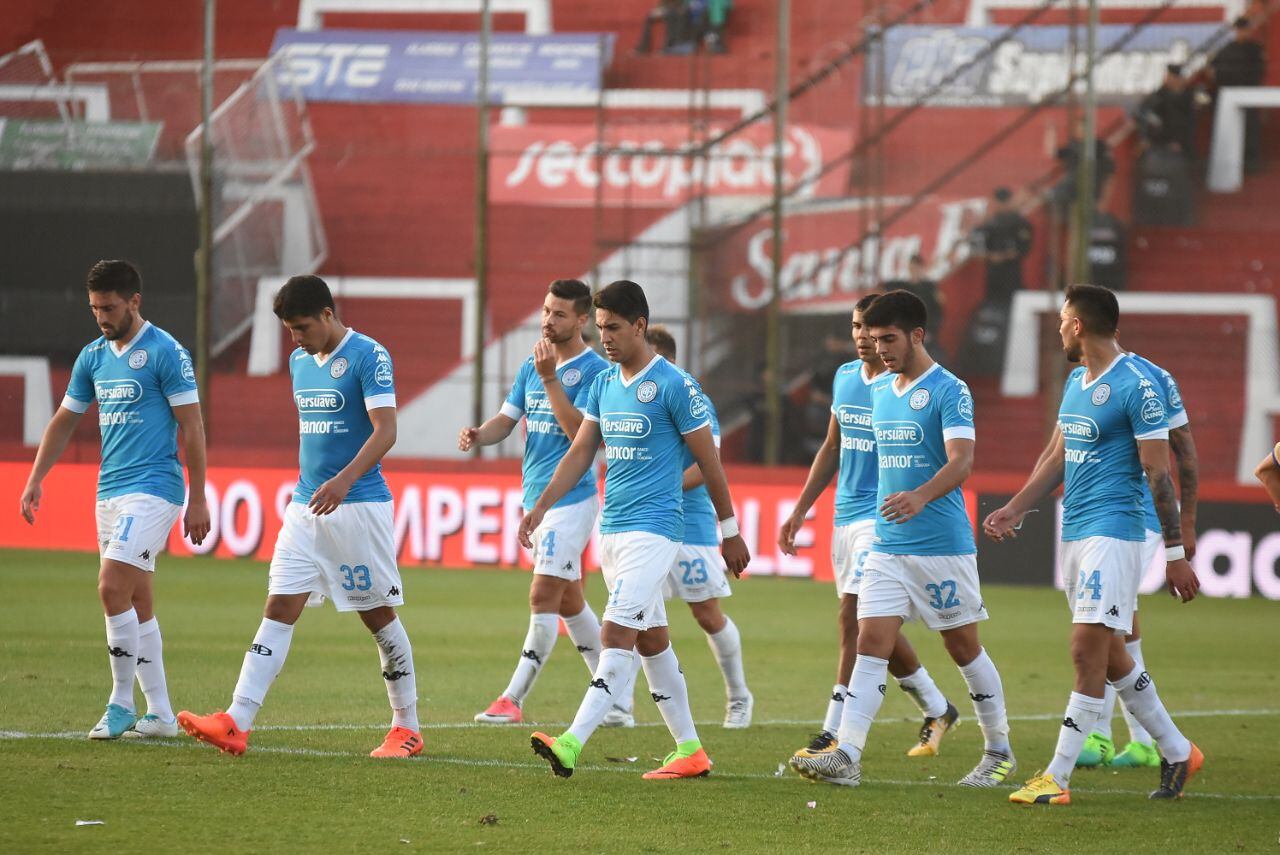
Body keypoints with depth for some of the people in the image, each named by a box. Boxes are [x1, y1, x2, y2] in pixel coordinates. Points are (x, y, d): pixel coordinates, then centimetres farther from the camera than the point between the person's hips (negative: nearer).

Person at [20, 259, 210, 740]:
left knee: (113, 589, -16)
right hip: (109, 491, 8)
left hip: (153, 488, -8)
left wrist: (198, 500, -11)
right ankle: (160, 714, 13)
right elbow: (65, 421, 19)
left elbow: (191, 426, -9)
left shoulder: (165, 352, -9)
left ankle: (122, 703, -6)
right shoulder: (94, 356, 11)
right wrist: (35, 479, 11)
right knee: (137, 601, 8)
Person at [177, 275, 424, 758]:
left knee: (378, 614, 2)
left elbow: (385, 431, -18)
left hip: (359, 504, -7)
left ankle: (407, 728, 14)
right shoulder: (300, 362, 13)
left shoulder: (368, 357, -11)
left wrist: (344, 480, -30)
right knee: (279, 610, -3)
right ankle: (236, 724, -12)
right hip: (306, 506, 7)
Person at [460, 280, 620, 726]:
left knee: (544, 598, -11)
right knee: (568, 602, 13)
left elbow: (579, 430, -20)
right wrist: (478, 435, -10)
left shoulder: (594, 370, -10)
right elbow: (507, 418, 11)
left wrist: (549, 378, -24)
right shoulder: (531, 366, 12)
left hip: (571, 499, -8)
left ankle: (513, 700, -11)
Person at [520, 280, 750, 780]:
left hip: (653, 528, -8)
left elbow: (708, 461, -5)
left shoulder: (674, 386, -10)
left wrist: (730, 532, -1)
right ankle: (690, 750, 19)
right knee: (651, 640, 12)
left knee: (616, 635, -17)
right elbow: (581, 452, 14)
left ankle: (571, 745, -28)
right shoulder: (604, 383, 11)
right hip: (612, 529, 8)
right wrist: (541, 507, 3)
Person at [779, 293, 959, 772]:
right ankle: (937, 710, 28)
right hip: (846, 514, 8)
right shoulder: (845, 378, 12)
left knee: (854, 618, -14)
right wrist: (800, 511, 19)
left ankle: (835, 733, -12)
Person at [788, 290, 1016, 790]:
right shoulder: (880, 392, 13)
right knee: (871, 644, -5)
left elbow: (961, 462, -22)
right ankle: (845, 757, -14)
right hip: (886, 545, 6)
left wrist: (920, 496, -38)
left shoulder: (949, 391, -10)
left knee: (963, 647, 5)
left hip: (942, 545, -6)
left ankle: (999, 753, 21)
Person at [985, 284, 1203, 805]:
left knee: (1088, 651, -11)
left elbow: (1159, 473, -13)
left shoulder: (1136, 386, -13)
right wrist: (1016, 509, 18)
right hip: (1074, 530, 9)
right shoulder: (1076, 382, 13)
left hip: (1113, 531, -9)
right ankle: (1177, 753, 24)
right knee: (1109, 656, 12)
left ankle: (1057, 777, -11)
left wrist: (1175, 552, -13)